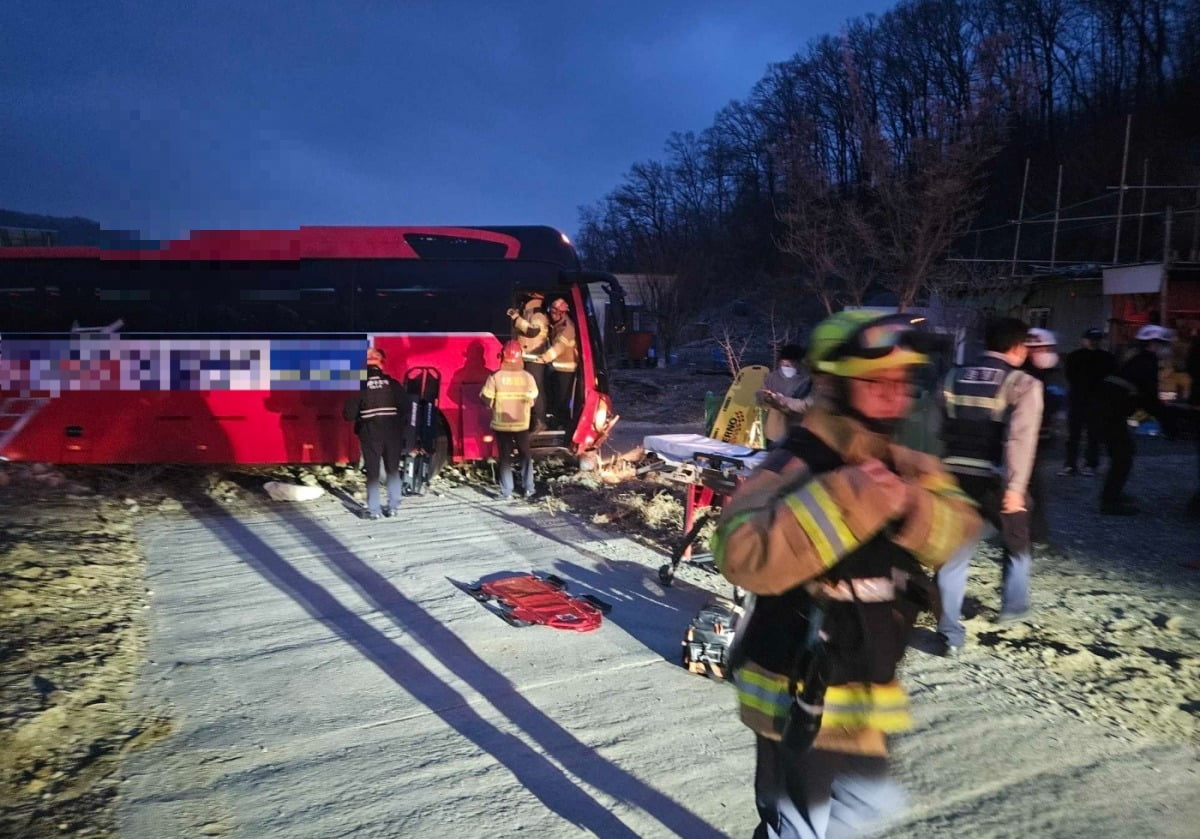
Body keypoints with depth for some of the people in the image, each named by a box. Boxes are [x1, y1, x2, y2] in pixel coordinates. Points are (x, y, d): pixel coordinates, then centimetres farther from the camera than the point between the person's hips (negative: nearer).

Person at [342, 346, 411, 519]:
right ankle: (393, 507, 12)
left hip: (370, 434, -2)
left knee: (373, 472, 5)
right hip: (392, 433, 2)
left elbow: (348, 414, -8)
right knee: (393, 470, 13)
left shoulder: (360, 386, -8)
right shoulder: (393, 384, -3)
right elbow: (405, 407, -3)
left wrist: (360, 417, 12)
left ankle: (374, 510, 4)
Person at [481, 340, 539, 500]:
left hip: (501, 424, -1)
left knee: (505, 457, 9)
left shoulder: (495, 377, -13)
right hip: (522, 424, 1)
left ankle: (506, 492, 9)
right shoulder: (528, 377, -8)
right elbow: (533, 400, -1)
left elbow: (487, 400, -10)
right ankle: (528, 488, 19)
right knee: (525, 455, 17)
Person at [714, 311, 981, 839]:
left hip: (863, 690, 8)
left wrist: (910, 507, -26)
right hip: (799, 696, -8)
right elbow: (745, 556, -38)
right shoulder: (793, 470, -25)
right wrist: (846, 499, -39)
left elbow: (957, 524, -5)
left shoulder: (902, 466, 3)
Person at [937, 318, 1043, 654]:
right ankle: (1013, 607, 40)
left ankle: (950, 633, 4)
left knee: (953, 554, 5)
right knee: (1017, 544, 24)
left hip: (956, 476, 3)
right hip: (997, 482, -3)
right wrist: (1015, 486, -20)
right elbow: (1020, 439, -18)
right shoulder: (1023, 384, -7)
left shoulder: (954, 378, 8)